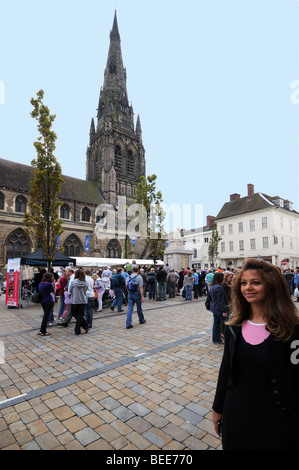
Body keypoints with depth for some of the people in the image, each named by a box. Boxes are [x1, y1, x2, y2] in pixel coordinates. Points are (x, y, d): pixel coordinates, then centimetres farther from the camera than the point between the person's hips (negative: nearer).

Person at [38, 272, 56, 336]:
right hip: (48, 301, -8)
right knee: (46, 316, 1)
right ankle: (43, 332, 10)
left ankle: (41, 331, 25)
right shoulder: (49, 284, -17)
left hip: (42, 301, 8)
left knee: (45, 316, 19)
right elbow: (54, 292, -6)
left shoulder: (40, 283, 6)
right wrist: (54, 284, -4)